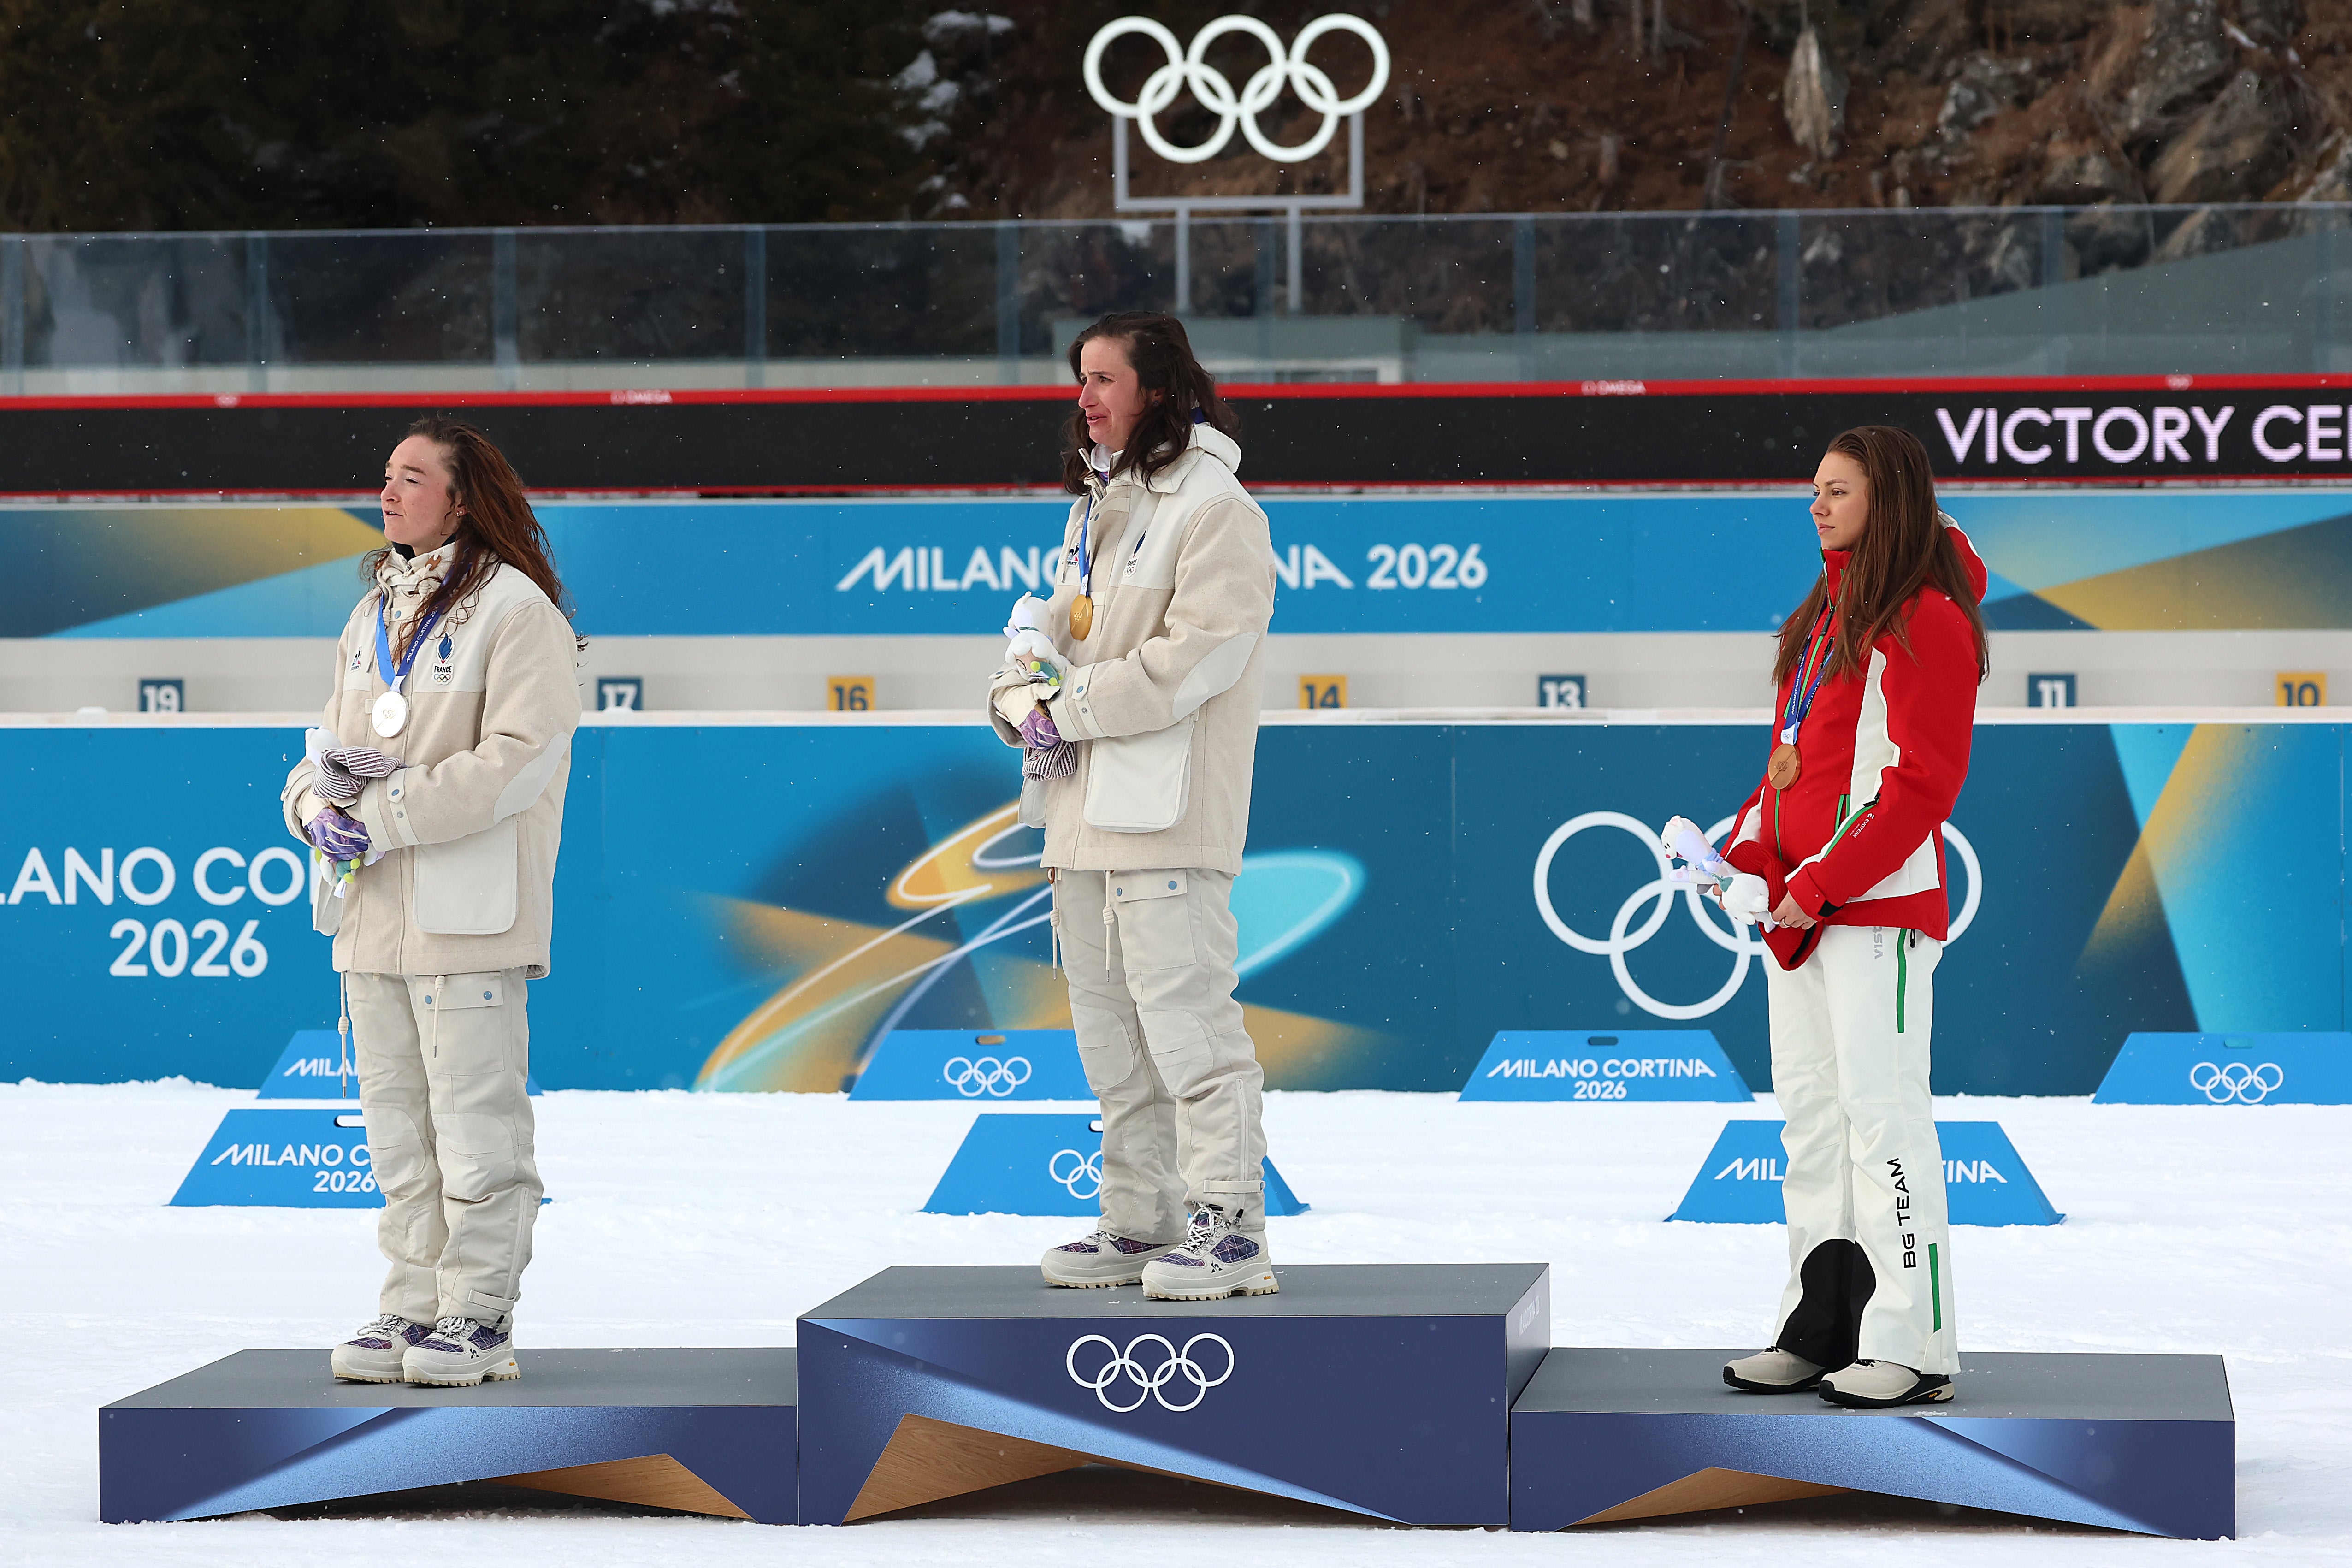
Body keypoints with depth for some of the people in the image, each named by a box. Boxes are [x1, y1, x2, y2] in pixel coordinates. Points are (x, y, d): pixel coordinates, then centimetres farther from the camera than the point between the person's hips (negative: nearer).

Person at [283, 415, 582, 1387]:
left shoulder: (515, 610, -7)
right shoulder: (373, 618, 17)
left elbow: (520, 756, -17)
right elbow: (332, 747, 20)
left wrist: (385, 818, -18)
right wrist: (320, 807, -4)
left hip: (469, 907, -8)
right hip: (373, 908, 8)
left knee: (474, 1116, -4)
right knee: (396, 1123, 11)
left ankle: (477, 1317, 2)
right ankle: (413, 1307, 18)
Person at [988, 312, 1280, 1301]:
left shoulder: (1214, 508, -10)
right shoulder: (1095, 508, 19)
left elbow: (1197, 655, -18)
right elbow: (1050, 628, 22)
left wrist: (1076, 707, -12)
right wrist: (1025, 697, 0)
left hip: (1170, 811, -9)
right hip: (1086, 811, 9)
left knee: (1185, 1017, -12)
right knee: (1111, 1032, 12)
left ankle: (1229, 1229, -9)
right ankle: (1139, 1221, 20)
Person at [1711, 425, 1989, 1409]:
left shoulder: (1926, 620, -9)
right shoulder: (1827, 610, 18)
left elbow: (1920, 782, -15)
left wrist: (1824, 884, -16)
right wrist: (1750, 853, 6)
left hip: (1877, 904, -9)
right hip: (1798, 901, 9)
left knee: (1882, 1110, -9)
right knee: (1810, 1110, 11)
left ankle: (1915, 1346, -8)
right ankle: (1823, 1329, 17)